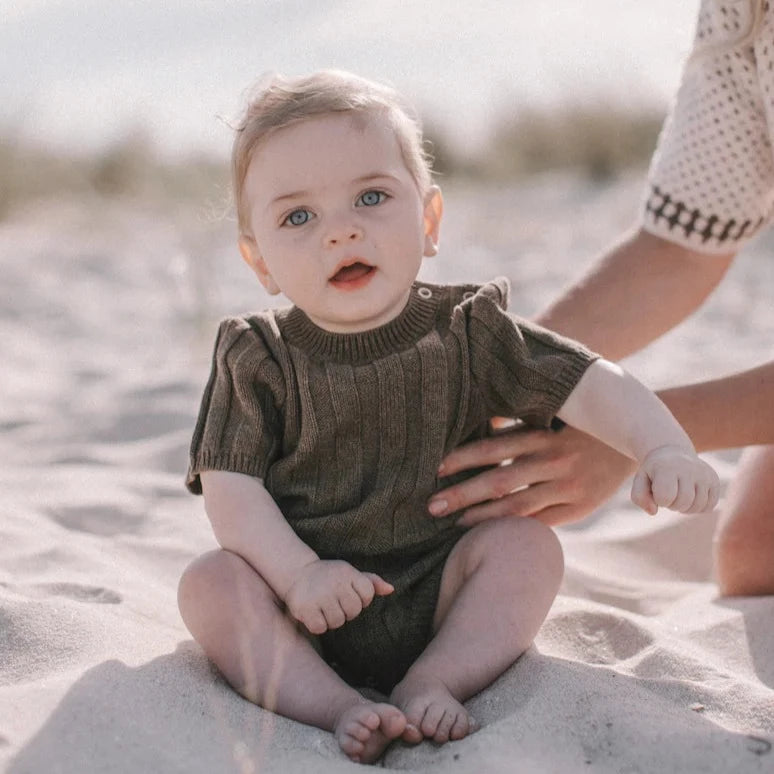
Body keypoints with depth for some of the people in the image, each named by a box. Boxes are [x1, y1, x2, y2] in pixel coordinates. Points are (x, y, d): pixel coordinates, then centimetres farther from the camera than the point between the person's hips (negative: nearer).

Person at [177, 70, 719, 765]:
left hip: (438, 595, 1)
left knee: (528, 544, -20)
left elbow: (591, 386, -6)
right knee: (209, 584, -24)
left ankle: (431, 685, -22)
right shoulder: (257, 360, -5)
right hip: (309, 611, -1)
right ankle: (338, 708, -28)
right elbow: (230, 487, -9)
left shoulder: (467, 331, -3)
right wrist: (297, 575, -24)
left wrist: (665, 450, -25)